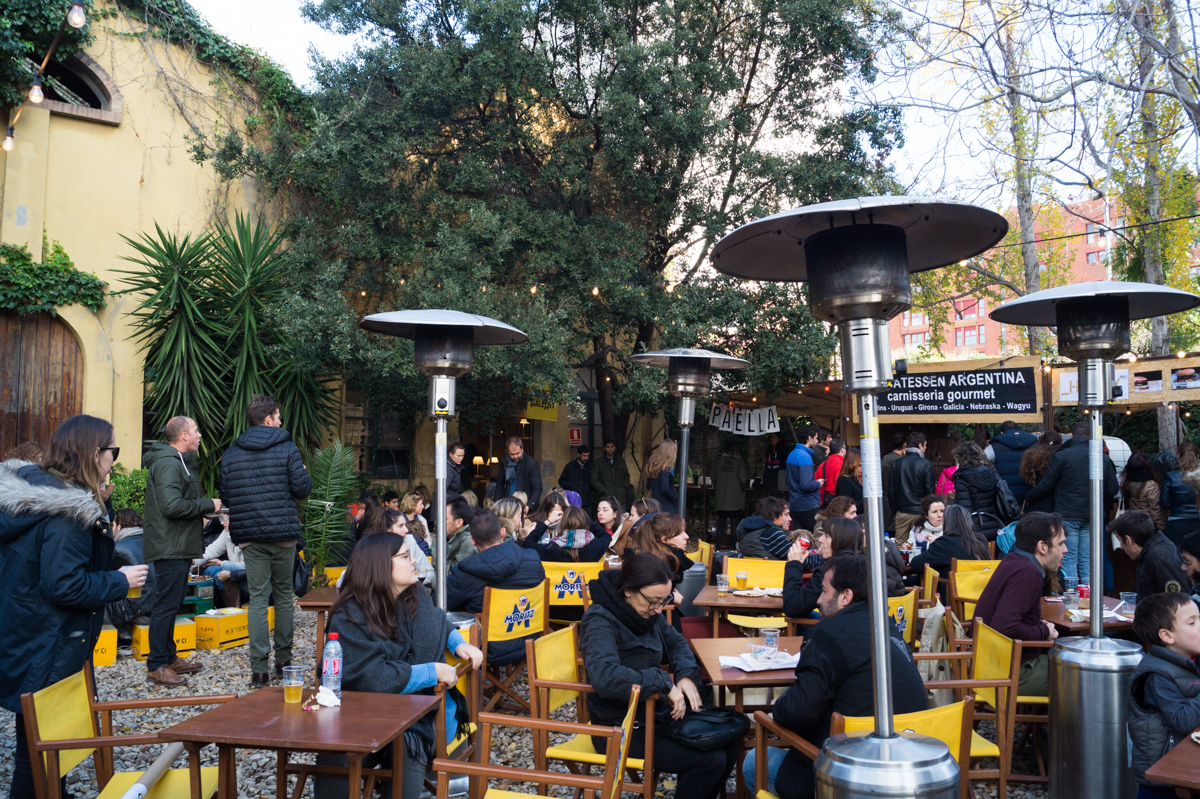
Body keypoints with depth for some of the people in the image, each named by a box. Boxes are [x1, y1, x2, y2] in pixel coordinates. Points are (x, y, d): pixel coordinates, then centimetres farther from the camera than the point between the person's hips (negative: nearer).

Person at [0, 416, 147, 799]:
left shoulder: (34, 490, 7)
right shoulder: (68, 511, -23)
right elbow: (65, 586, -27)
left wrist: (99, 503, 6)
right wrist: (120, 581, -13)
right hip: (47, 656, -10)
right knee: (39, 751, 3)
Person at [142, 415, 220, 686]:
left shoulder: (181, 461, 18)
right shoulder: (168, 463, -16)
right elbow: (172, 505, -26)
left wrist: (203, 509, 11)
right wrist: (208, 505, -17)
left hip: (179, 547, 11)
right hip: (170, 548, -11)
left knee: (171, 603, 16)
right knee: (165, 605, -5)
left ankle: (169, 657, 26)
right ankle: (156, 666, 2)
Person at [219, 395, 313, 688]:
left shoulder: (230, 454, 5)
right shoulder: (287, 449, -5)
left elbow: (225, 496, 7)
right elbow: (302, 489, -7)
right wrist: (306, 475, 14)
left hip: (249, 535, 2)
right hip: (283, 532, -2)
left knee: (257, 598, 4)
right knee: (284, 594, 13)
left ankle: (259, 669, -1)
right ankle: (284, 660, 20)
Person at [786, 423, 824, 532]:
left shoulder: (792, 455, 13)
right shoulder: (805, 457, -16)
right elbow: (806, 485, -24)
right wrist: (818, 483, -6)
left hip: (795, 506, 9)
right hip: (808, 507, -9)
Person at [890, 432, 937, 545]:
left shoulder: (896, 463, 2)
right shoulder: (926, 464, -9)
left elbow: (892, 489, 5)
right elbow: (930, 490, -8)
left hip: (902, 511, 3)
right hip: (920, 512, -3)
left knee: (899, 544, 8)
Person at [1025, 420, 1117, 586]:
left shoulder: (1061, 456, -8)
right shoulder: (1104, 458, 5)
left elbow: (1045, 486, -4)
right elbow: (1112, 490, 8)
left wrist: (1028, 497, 12)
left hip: (1067, 516, -4)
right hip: (1092, 517, 4)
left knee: (1069, 560, 1)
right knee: (1088, 561, 9)